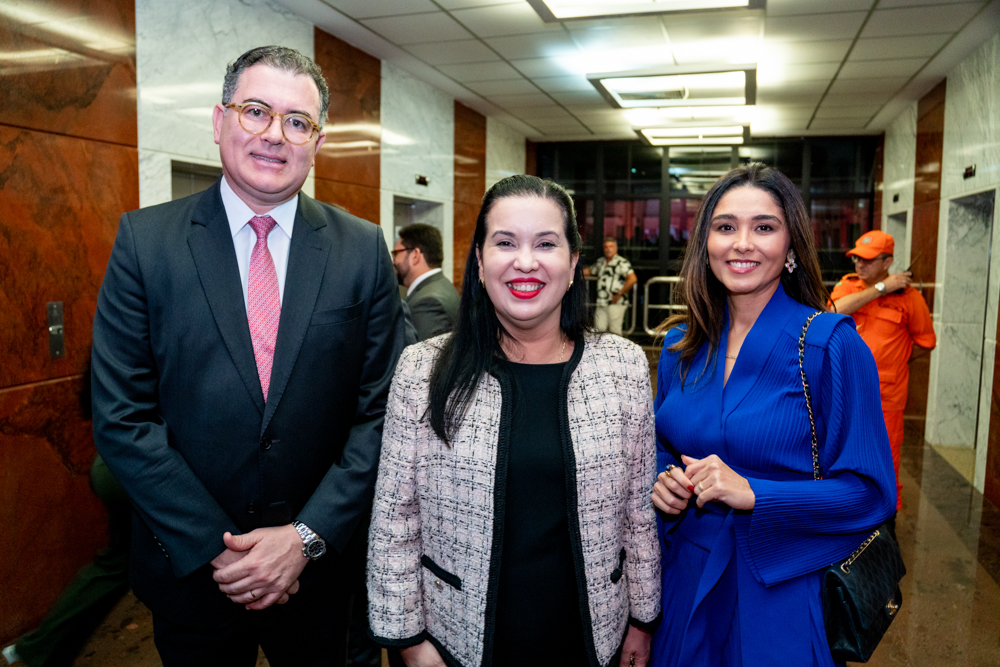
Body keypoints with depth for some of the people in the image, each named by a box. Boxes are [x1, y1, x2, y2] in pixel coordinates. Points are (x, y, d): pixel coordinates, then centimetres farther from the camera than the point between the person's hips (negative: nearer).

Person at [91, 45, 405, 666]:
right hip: (190, 568, 0)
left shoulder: (364, 248, -5)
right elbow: (122, 416, -8)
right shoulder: (145, 239, -6)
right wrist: (216, 546, -12)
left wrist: (307, 537, -12)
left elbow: (381, 411, -6)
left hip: (318, 566, 1)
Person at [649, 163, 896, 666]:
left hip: (783, 592, -4)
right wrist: (663, 483, -9)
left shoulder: (832, 345, -14)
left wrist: (752, 494, -25)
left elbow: (869, 491, -13)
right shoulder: (680, 345, 0)